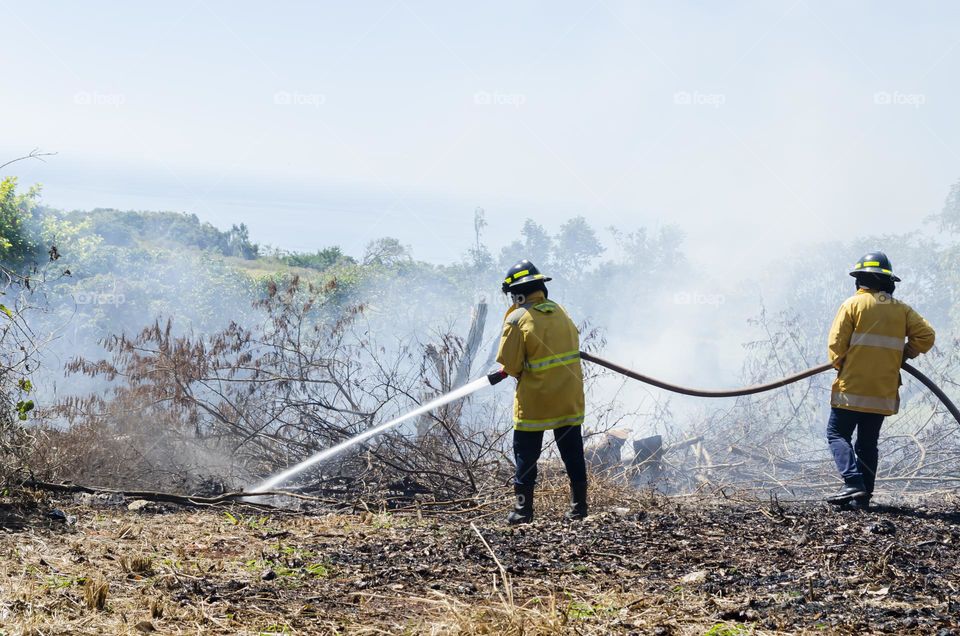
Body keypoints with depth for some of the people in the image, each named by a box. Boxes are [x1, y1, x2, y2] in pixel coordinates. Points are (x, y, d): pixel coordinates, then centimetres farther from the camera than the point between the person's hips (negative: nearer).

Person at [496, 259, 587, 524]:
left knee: (526, 454, 5)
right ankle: (578, 506, 15)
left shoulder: (518, 319, -14)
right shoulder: (560, 311, 4)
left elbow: (510, 364, -12)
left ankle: (523, 509, 5)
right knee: (572, 453, 12)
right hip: (570, 399, 5)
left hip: (534, 400, -5)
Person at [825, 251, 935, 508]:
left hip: (852, 388, -4)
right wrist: (902, 355, 15)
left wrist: (840, 365, 11)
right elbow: (926, 336, 2)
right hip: (884, 391, 4)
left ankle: (853, 483, -18)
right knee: (868, 442, 13)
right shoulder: (901, 309, 8)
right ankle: (862, 497, 8)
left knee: (837, 434, 2)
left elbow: (836, 344, -8)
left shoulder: (853, 304, -4)